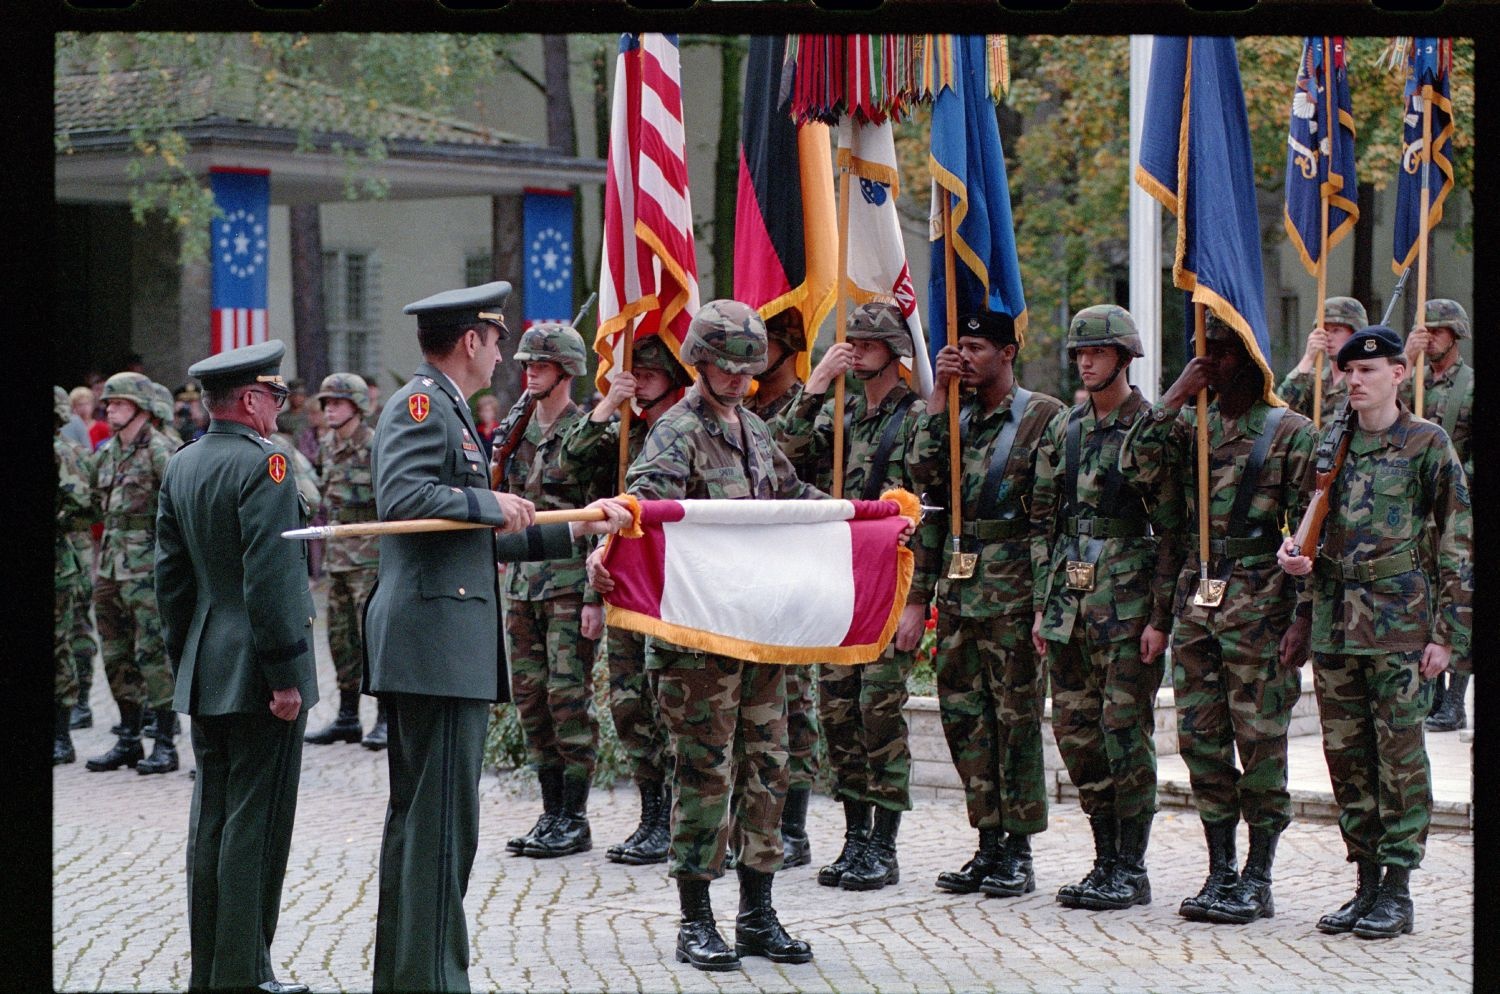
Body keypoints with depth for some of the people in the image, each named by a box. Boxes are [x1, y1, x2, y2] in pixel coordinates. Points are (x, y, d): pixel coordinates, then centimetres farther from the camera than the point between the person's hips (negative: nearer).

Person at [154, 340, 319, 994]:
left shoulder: (180, 467, 11)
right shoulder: (262, 465, -15)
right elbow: (270, 578, -20)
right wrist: (286, 675, -17)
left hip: (203, 676, 8)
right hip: (257, 677, -8)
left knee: (212, 821, 12)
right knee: (256, 824, -4)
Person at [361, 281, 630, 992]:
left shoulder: (447, 411, 23)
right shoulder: (422, 403, -9)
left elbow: (485, 541, 24)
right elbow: (402, 495, -25)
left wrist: (579, 528, 23)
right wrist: (489, 502, -15)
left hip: (438, 648, 11)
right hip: (436, 641, -11)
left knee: (417, 817, 14)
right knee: (441, 820, -9)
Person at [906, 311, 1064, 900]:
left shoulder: (1043, 416, -4)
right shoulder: (959, 417, 15)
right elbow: (924, 474, -2)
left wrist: (1045, 598, -13)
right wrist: (938, 397, -3)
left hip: (1013, 590, -7)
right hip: (958, 588, 7)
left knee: (1016, 716, -2)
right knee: (964, 715, 7)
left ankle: (1018, 851, 4)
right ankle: (988, 844, 15)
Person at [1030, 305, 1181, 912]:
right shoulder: (1063, 430, 13)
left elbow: (1171, 531, -8)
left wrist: (1160, 616, -12)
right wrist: (1043, 604, 11)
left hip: (1127, 604, -6)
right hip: (1069, 600, 6)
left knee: (1125, 731, -5)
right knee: (1075, 731, 7)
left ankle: (1131, 870, 3)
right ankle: (1105, 860, 16)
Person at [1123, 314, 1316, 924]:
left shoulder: (1290, 433, -3)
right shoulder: (1189, 425, 12)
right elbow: (1137, 466, -5)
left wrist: (1303, 618, -10)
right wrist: (1175, 397, -7)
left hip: (1259, 605, -5)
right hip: (1195, 599, 5)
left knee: (1259, 742, -1)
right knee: (1201, 740, 7)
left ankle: (1257, 881, 6)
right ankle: (1220, 873, 16)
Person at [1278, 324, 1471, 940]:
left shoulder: (1427, 444, -3)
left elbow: (1458, 543, -3)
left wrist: (1447, 633, -8)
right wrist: (1298, 556, -2)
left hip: (1399, 623, -5)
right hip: (1334, 624, 5)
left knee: (1399, 752, -3)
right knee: (1345, 755, 7)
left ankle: (1397, 891, 3)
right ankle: (1366, 883, 17)